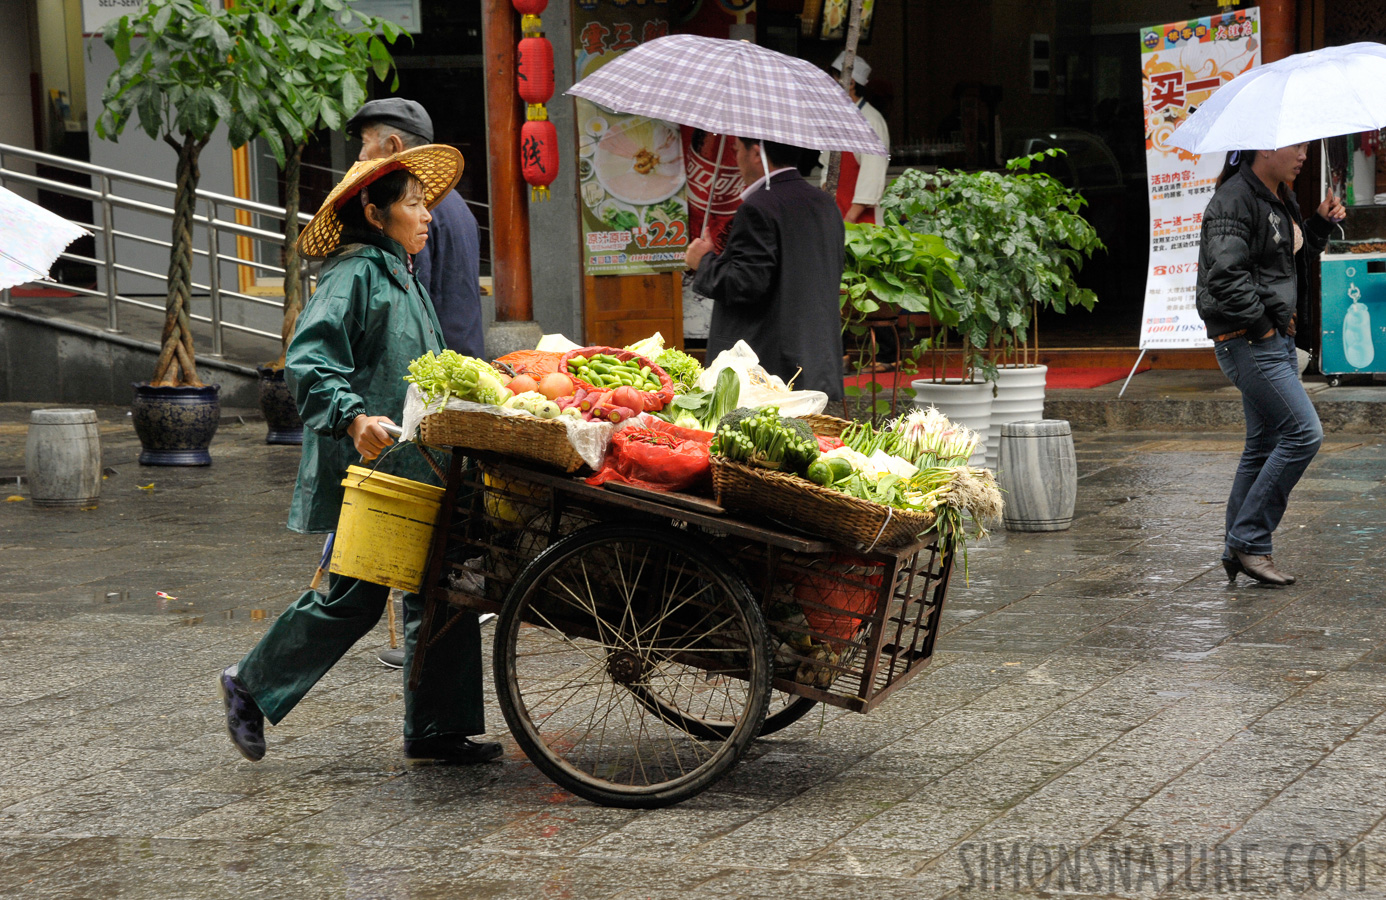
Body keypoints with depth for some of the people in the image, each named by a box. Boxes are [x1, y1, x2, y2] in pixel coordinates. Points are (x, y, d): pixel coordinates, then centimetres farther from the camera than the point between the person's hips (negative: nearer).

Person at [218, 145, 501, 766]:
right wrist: (353, 417, -34)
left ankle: (436, 730, 12)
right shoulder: (355, 275, -11)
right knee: (355, 597, -4)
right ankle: (250, 687, 15)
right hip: (368, 467, -9)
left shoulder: (403, 279, 19)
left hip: (417, 468, 9)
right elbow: (307, 363, -21)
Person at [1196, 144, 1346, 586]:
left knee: (1265, 446, 11)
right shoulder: (1232, 201, -15)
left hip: (1277, 339, 10)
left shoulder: (1281, 200, 16)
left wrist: (1321, 222, 15)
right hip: (1248, 342, -10)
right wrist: (1260, 324, -18)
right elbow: (1225, 275, -24)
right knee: (1303, 433, -14)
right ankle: (1248, 541, -8)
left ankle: (1238, 554, 18)